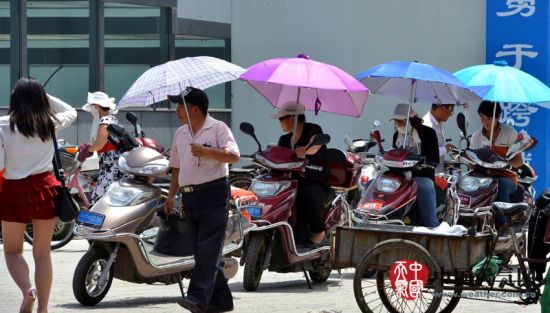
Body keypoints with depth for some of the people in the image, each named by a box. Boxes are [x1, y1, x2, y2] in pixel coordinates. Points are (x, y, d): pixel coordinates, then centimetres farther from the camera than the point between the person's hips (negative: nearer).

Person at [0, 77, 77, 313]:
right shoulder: (50, 123, 2)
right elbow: (71, 112, 24)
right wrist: (44, 97, 17)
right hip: (44, 188, 2)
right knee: (42, 253, 11)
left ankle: (27, 290, -16)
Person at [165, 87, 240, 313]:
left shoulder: (218, 128, -2)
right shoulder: (180, 134, 18)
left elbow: (233, 156, -12)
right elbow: (176, 168, 23)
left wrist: (206, 151, -20)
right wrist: (171, 196, 17)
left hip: (214, 193, -7)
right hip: (189, 196, 7)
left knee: (208, 249, -14)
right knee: (201, 250, 6)